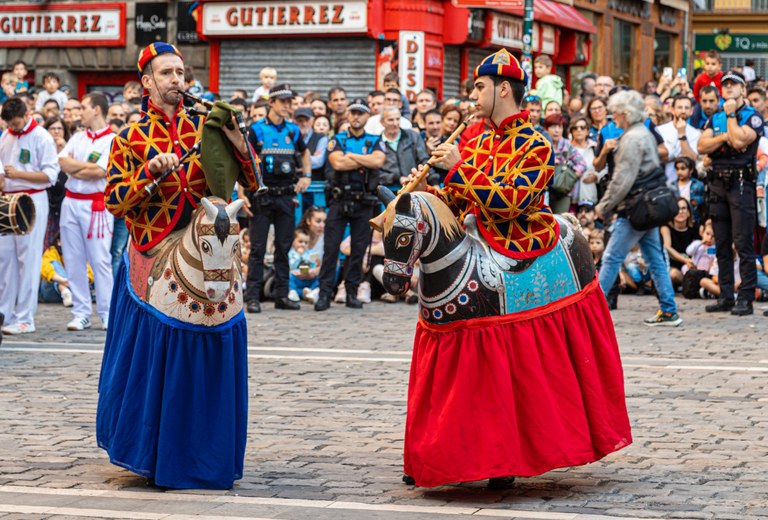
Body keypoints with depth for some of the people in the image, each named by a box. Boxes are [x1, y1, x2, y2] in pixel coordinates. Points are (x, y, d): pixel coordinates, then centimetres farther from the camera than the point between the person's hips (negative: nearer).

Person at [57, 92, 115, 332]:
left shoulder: (112, 140, -5)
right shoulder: (78, 138, 14)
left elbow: (100, 172, -15)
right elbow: (63, 162, 2)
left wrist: (74, 168, -3)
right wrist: (88, 166, -9)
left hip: (96, 205, -6)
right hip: (71, 202, 6)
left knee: (100, 261, -5)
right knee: (74, 261, 6)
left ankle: (107, 314, 0)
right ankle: (81, 313, 11)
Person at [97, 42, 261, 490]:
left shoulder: (206, 128, 8)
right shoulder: (130, 138, 2)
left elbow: (252, 184, 5)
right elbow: (114, 203, -3)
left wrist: (238, 142, -12)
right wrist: (152, 172, -16)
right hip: (155, 260, -2)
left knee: (209, 351, 2)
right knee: (155, 355, 0)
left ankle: (202, 452, 15)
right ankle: (151, 452, 16)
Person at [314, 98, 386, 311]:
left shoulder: (375, 141, 10)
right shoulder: (337, 140, 7)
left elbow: (378, 160, -12)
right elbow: (338, 163, -12)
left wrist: (350, 156, -8)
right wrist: (366, 160, -7)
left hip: (364, 203, 1)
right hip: (339, 200, -1)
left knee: (359, 249, 4)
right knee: (331, 248, -4)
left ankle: (352, 293, 12)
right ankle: (324, 294, -3)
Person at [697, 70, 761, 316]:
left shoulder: (752, 116, -2)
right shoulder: (715, 118, 16)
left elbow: (739, 141, -18)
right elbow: (702, 146, 4)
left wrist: (731, 114, -8)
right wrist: (724, 136, -9)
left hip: (740, 183, -6)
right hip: (717, 183, 6)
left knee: (743, 243, -8)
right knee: (722, 245, 8)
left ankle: (746, 298, -8)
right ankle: (725, 297, 13)